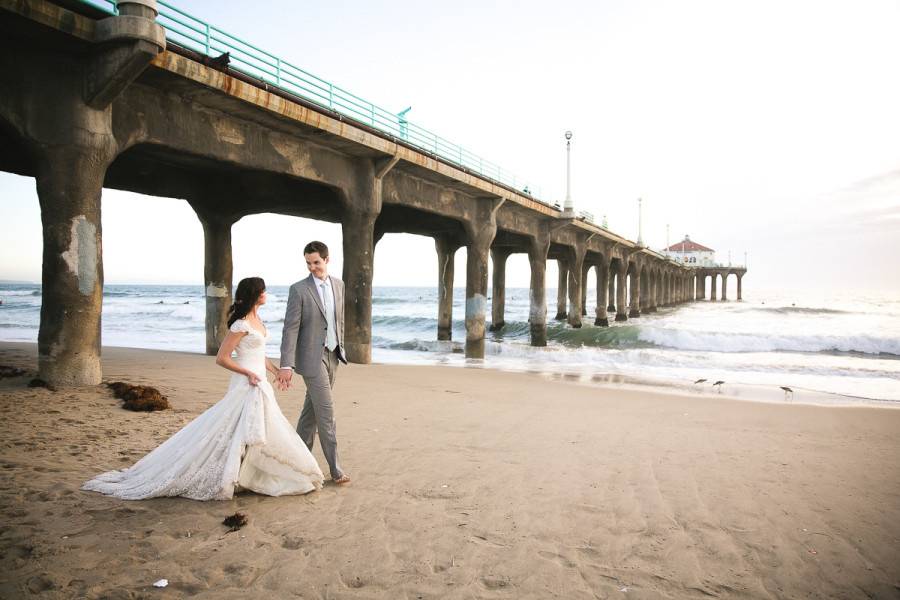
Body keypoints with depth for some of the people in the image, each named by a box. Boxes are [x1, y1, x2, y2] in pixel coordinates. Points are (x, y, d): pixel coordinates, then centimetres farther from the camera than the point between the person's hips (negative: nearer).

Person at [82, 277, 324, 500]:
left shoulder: (255, 318, 10)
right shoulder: (241, 324, -18)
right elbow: (221, 358, -18)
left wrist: (277, 371, 18)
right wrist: (248, 373, -19)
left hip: (260, 385, 9)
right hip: (247, 385, -9)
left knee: (258, 432, 13)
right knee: (231, 432, -5)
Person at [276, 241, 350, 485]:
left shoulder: (338, 284, 7)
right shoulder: (299, 289, -10)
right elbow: (290, 328, -14)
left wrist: (341, 347, 17)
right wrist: (286, 365, -19)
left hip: (332, 355, 6)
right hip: (312, 357, -6)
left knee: (312, 409, 15)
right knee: (326, 412, -5)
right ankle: (335, 468, 3)